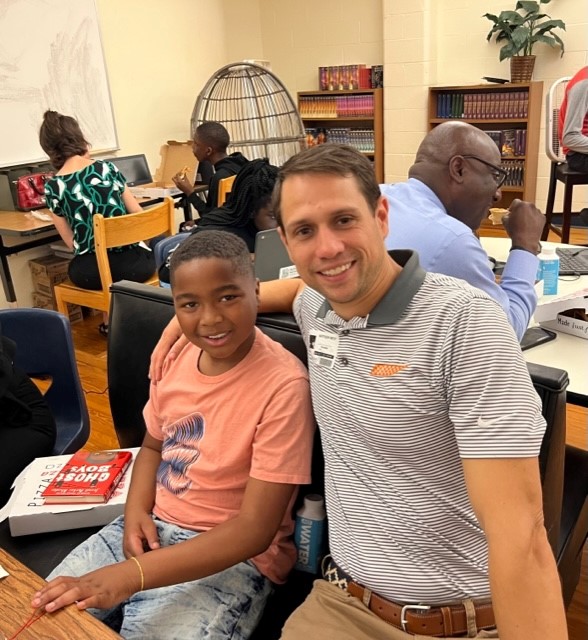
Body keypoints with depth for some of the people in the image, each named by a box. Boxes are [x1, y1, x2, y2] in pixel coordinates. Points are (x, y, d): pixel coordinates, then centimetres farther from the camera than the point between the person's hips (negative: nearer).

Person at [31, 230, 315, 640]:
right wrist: (136, 511, -6)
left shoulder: (283, 385, -23)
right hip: (152, 528, 6)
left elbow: (255, 529, -22)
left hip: (234, 558, -5)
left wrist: (129, 575, -27)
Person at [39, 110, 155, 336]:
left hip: (89, 271, 1)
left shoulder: (52, 187, -2)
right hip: (133, 262, 0)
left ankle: (111, 320, 34)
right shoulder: (107, 168, 0)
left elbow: (70, 241, 3)